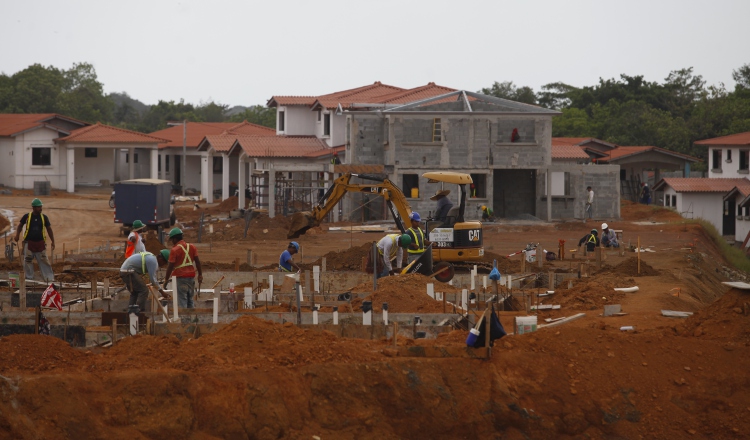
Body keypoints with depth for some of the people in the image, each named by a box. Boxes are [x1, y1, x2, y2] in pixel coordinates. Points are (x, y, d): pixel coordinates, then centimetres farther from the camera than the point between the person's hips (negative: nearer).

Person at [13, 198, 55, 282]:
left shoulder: (44, 217, 2)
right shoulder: (27, 217, -3)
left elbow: (49, 229, 9)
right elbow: (20, 225, 10)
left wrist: (52, 241, 4)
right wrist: (17, 235, -4)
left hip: (40, 243, 1)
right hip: (29, 243, -1)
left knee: (44, 261, -1)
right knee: (28, 261, 3)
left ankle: (49, 278, 3)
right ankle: (29, 278, 15)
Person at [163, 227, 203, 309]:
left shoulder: (174, 250, -9)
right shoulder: (191, 247, 8)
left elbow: (170, 266, -9)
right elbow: (197, 261, 5)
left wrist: (166, 279, -1)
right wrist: (200, 275, 9)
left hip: (180, 277, -6)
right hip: (191, 277, 6)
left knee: (182, 300, -3)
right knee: (190, 299, 15)